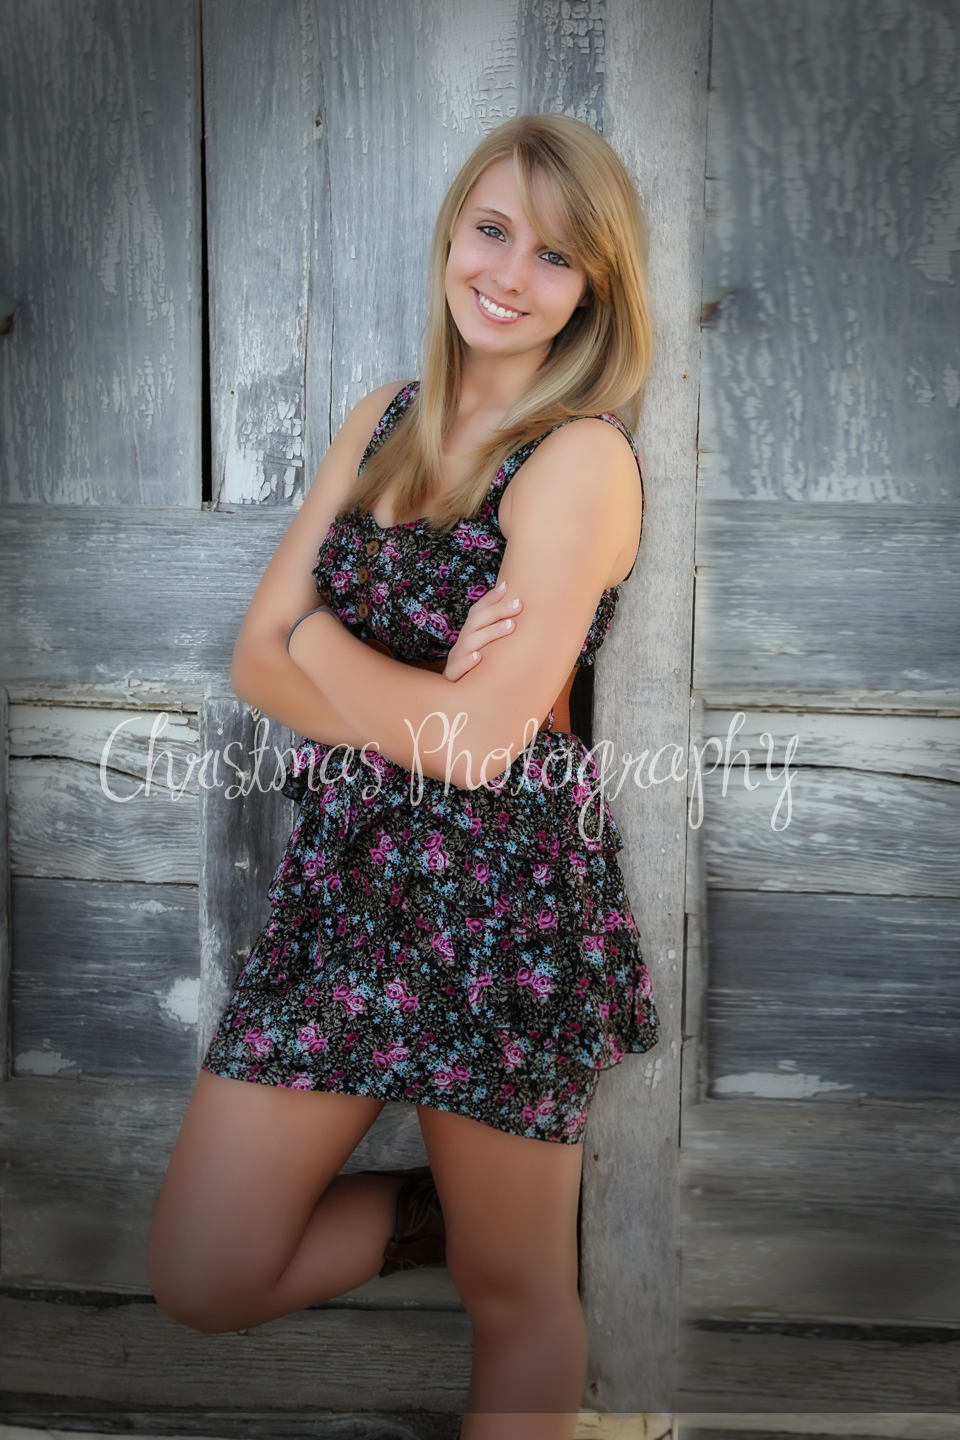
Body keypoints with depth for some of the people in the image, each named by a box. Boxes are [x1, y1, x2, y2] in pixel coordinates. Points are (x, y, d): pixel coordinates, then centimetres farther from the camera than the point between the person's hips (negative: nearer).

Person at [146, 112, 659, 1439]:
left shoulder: (583, 458, -12)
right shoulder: (382, 422, 8)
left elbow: (480, 736, -20)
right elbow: (257, 661, 2)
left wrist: (322, 642, -5)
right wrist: (422, 705, -15)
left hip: (506, 894, -5)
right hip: (344, 874, 6)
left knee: (518, 1299, 13)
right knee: (201, 1279, 9)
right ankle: (452, 1209, 28)